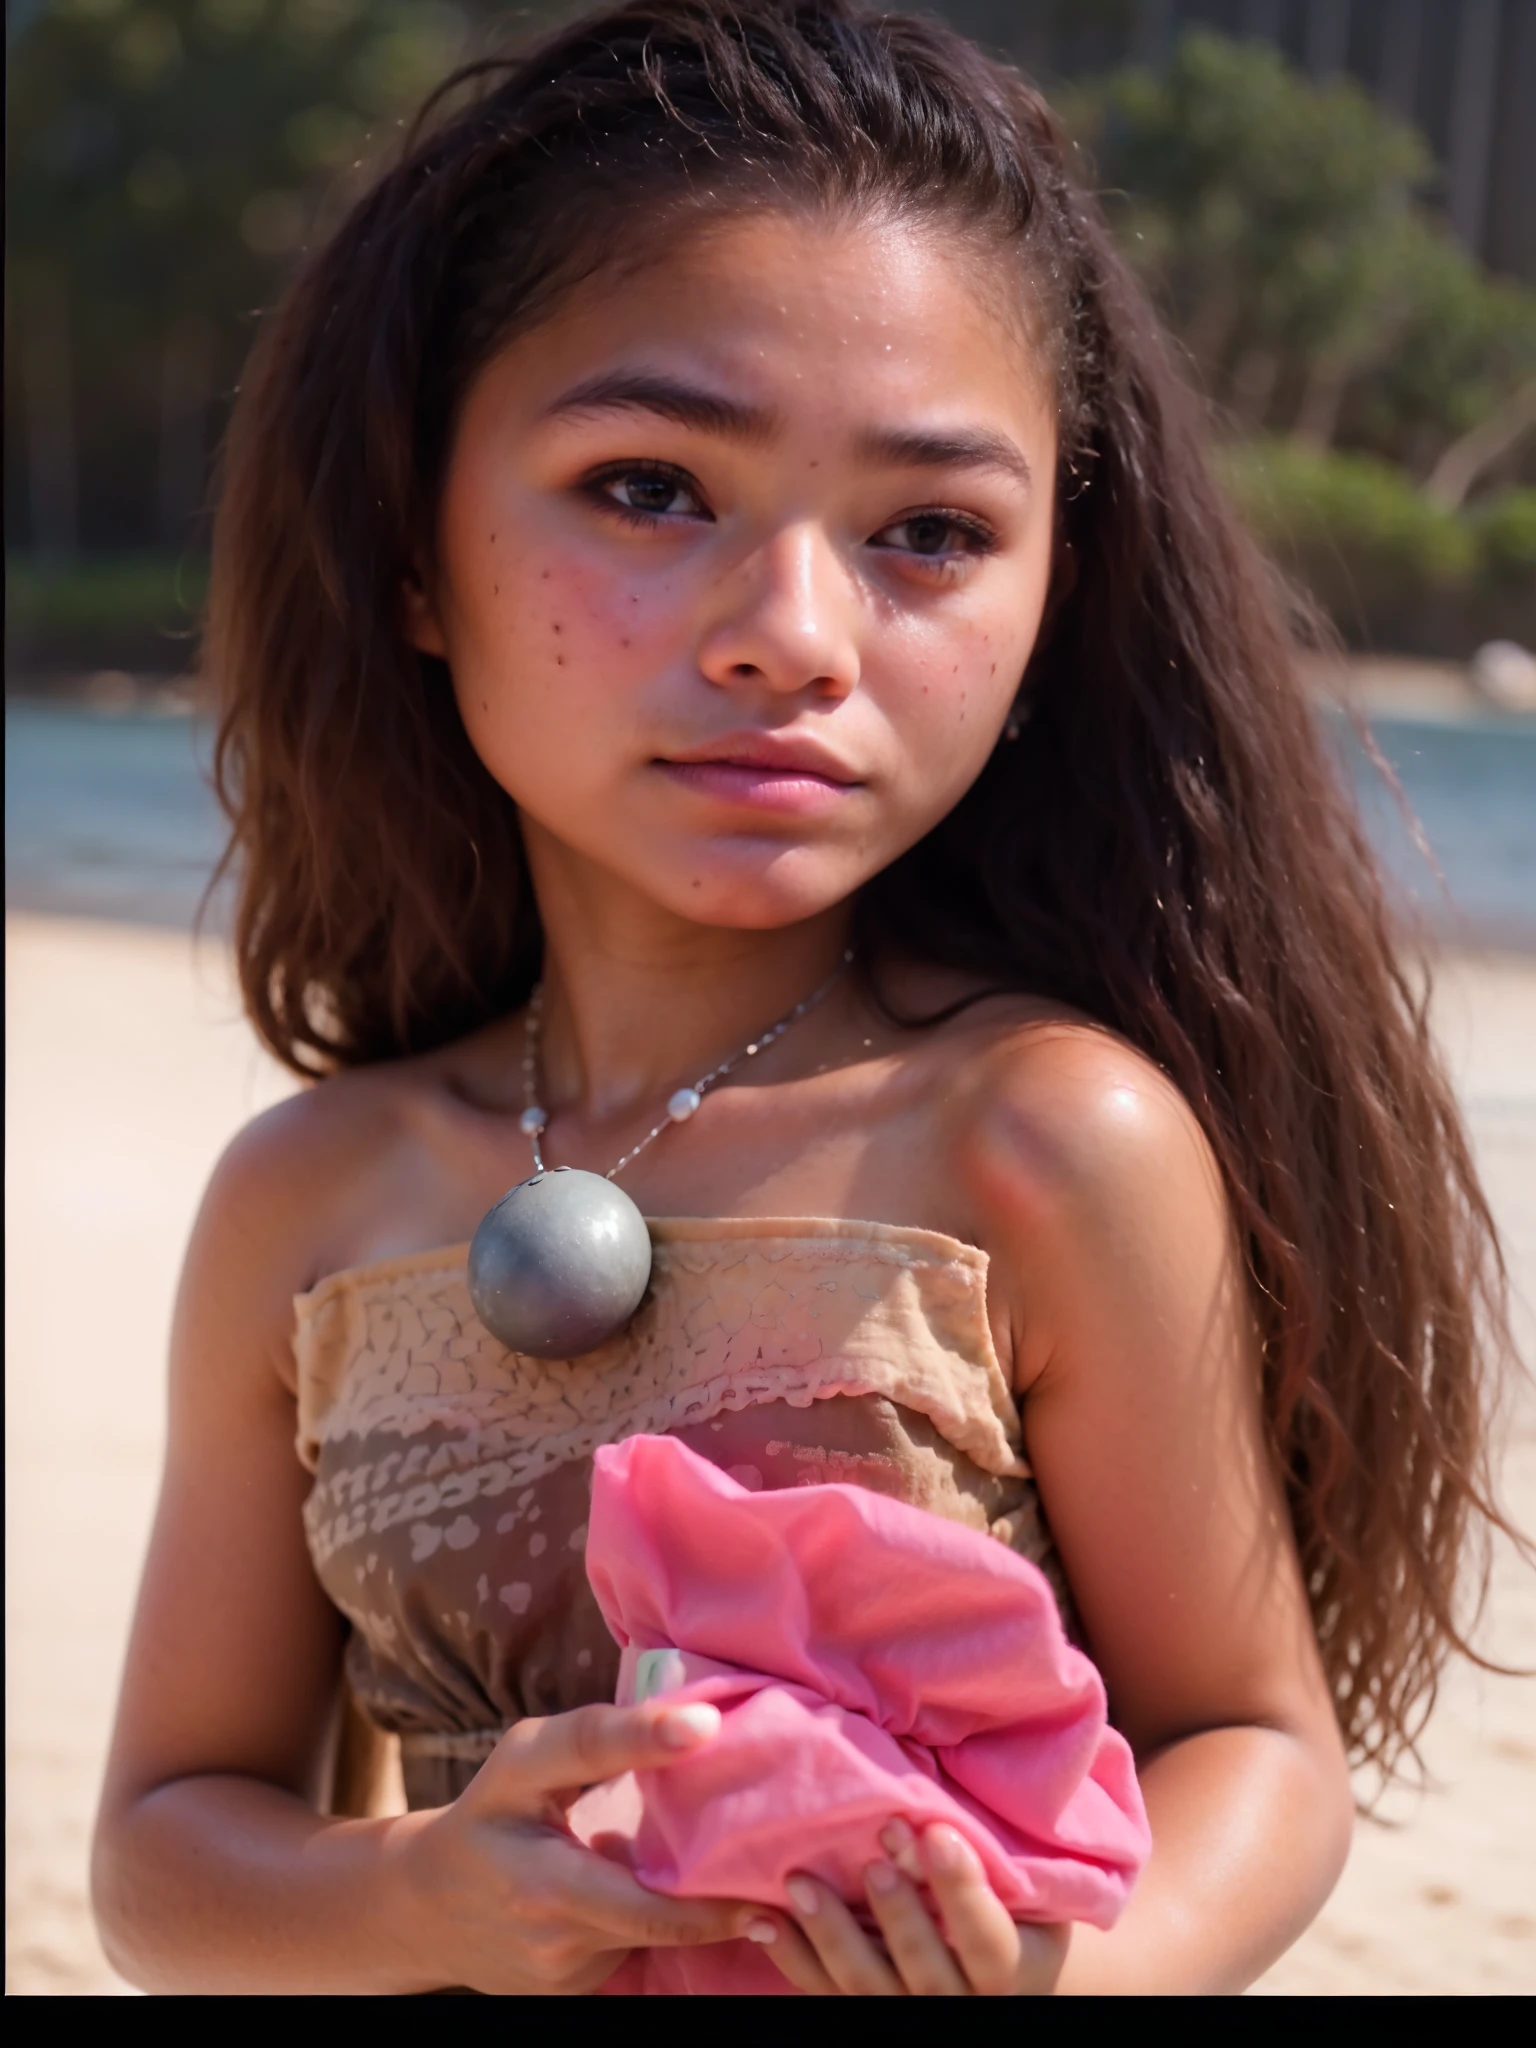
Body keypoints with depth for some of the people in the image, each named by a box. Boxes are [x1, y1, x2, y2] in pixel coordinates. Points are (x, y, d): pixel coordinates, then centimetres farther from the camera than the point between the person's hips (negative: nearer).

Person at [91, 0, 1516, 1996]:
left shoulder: (1053, 1145, -21)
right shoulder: (308, 1208, -11)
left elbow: (1256, 1749, -13)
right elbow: (170, 1843, -5)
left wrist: (1074, 1962, -31)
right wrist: (419, 1896, -24)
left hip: (965, 1949, -2)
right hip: (468, 1965, 3)